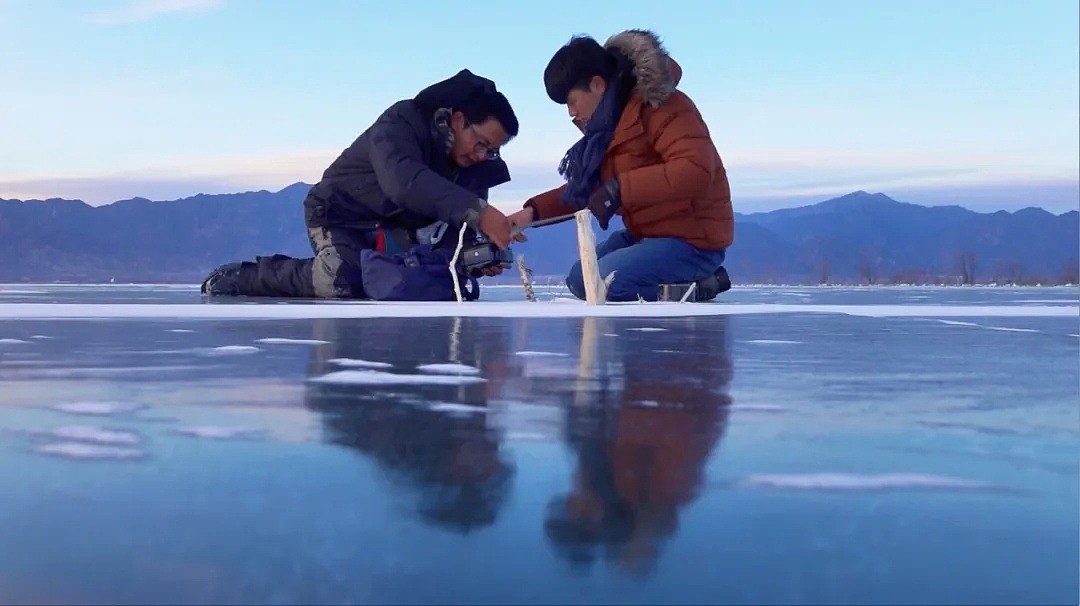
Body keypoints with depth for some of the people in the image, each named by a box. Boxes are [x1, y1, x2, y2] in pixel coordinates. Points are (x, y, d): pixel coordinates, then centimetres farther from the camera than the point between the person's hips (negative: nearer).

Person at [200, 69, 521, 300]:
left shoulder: (475, 163, -6)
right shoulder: (401, 122, -29)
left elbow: (461, 225, -5)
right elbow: (403, 180, -49)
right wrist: (478, 212, -60)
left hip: (395, 229, 8)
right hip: (340, 216, -8)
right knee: (343, 285, -31)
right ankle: (239, 276, -8)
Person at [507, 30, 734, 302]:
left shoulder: (660, 107, -18)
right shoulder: (610, 123, 11)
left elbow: (696, 170, -33)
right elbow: (587, 189, 19)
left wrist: (620, 189, -33)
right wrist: (533, 212, 5)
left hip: (693, 240, -10)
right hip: (646, 235, 10)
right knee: (579, 280, 11)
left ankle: (694, 288, -7)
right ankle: (680, 284, 7)